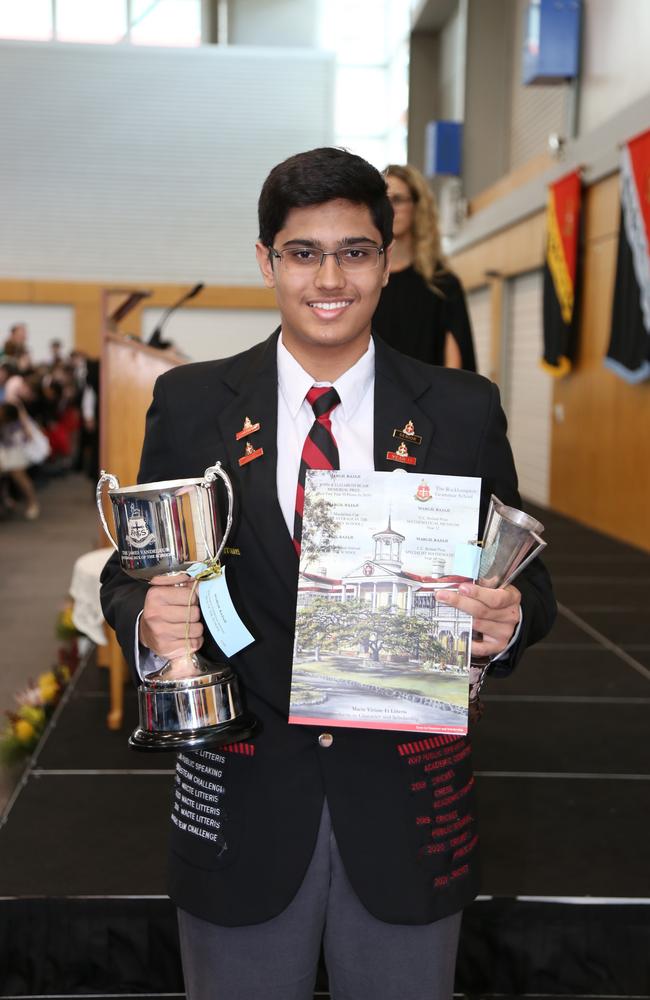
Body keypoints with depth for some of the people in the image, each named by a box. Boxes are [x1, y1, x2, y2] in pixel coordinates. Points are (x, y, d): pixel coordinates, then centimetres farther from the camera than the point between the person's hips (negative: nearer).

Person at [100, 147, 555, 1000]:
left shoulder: (464, 411, -2)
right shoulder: (189, 404, -2)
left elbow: (526, 580, 3)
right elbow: (130, 574, 3)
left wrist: (509, 618, -20)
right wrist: (148, 623, -20)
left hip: (408, 800, 1)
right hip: (242, 798, 0)